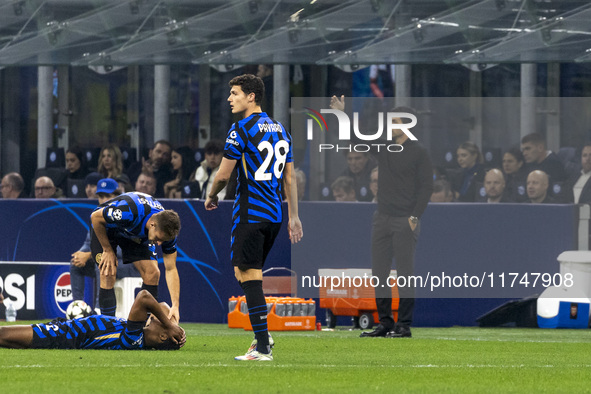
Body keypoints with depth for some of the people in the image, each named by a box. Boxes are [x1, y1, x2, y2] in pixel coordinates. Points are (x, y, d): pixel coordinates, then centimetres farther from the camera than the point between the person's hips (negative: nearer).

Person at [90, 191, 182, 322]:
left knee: (152, 273, -11)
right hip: (104, 227, -4)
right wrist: (107, 250, -20)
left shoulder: (166, 229, -27)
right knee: (108, 274, -21)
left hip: (136, 235, 4)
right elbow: (95, 217, -26)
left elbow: (171, 269, -18)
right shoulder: (129, 212, -44)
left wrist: (175, 306, -26)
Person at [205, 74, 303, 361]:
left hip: (250, 213, -8)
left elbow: (223, 175, -9)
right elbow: (290, 177, 16)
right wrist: (293, 216, 19)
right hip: (274, 214, 8)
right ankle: (261, 335, 16)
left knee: (249, 277, -6)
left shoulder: (242, 129, -10)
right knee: (247, 274, 19)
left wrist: (212, 197, 10)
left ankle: (263, 348, -11)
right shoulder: (279, 130, 14)